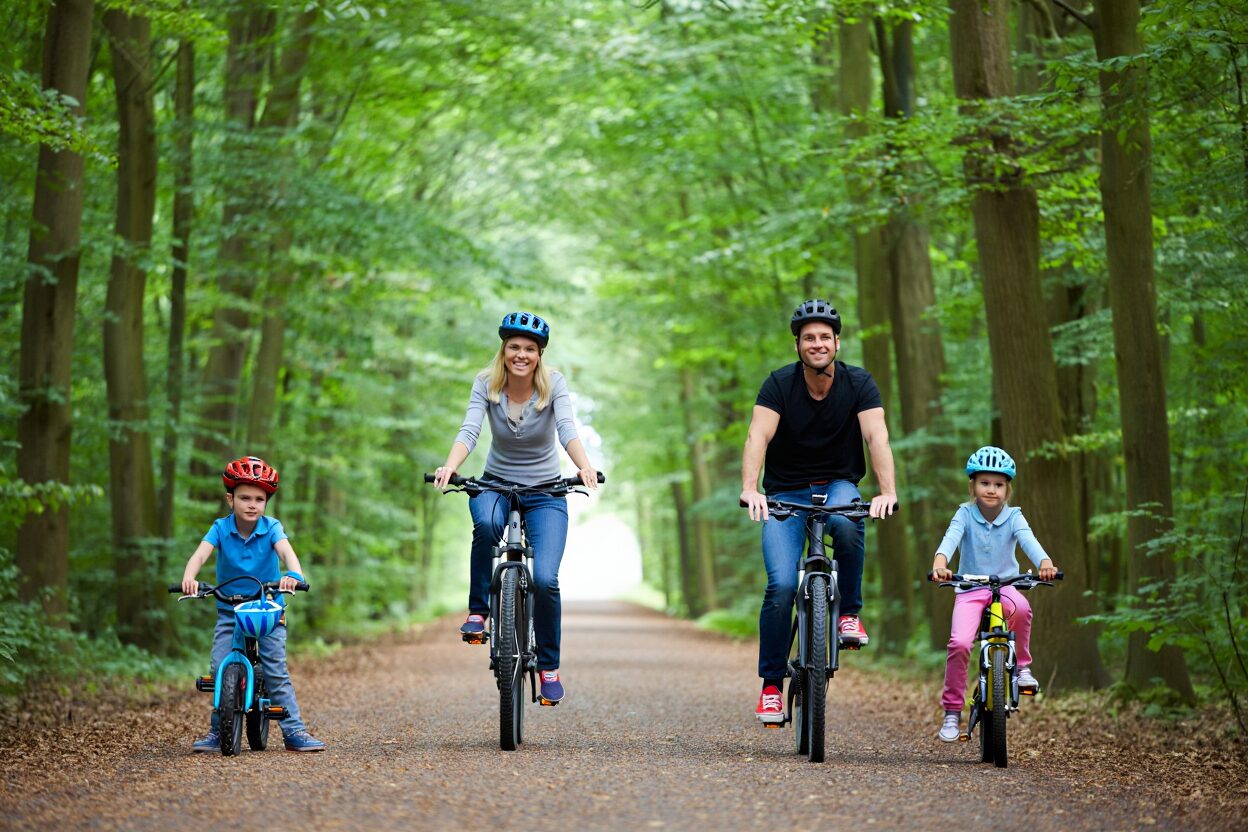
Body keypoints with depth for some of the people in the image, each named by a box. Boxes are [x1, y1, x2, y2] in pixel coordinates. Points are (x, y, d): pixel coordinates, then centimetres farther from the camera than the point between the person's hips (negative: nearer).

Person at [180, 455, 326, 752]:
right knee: (220, 669, -10)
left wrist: (293, 574, -52)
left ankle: (294, 730, -6)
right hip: (229, 611, 1)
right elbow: (201, 553, -25)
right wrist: (188, 577, -47)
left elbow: (285, 550, -29)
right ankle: (218, 731, 3)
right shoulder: (221, 528, -9)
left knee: (276, 671, -10)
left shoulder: (271, 528, -10)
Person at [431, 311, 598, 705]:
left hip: (545, 491, 0)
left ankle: (549, 665, 4)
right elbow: (469, 430, -24)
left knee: (545, 579, -19)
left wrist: (585, 466, -49)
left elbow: (567, 429, -29)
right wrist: (449, 467, -45)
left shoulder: (553, 383, -13)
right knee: (486, 523, -38)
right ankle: (478, 610, -17)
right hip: (496, 483, 0)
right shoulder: (486, 384, -10)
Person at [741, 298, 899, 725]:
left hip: (838, 485, 0)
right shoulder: (779, 384, -12)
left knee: (847, 525, -37)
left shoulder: (858, 383, -9)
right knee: (782, 585, -18)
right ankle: (771, 684, -5)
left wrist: (887, 491, -37)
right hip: (786, 493, 0)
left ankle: (849, 612, -14)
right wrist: (750, 489, -42)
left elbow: (877, 437, -21)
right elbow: (757, 438, -24)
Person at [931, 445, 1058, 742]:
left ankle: (1022, 664, -10)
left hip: (1004, 586, 0)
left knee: (1021, 607, -36)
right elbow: (950, 538, -22)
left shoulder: (1013, 517, -3)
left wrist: (1045, 563, -43)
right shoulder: (965, 514, -5)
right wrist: (939, 563, -45)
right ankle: (952, 712, -6)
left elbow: (1028, 540, -21)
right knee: (959, 644, -22)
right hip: (970, 589, 0)